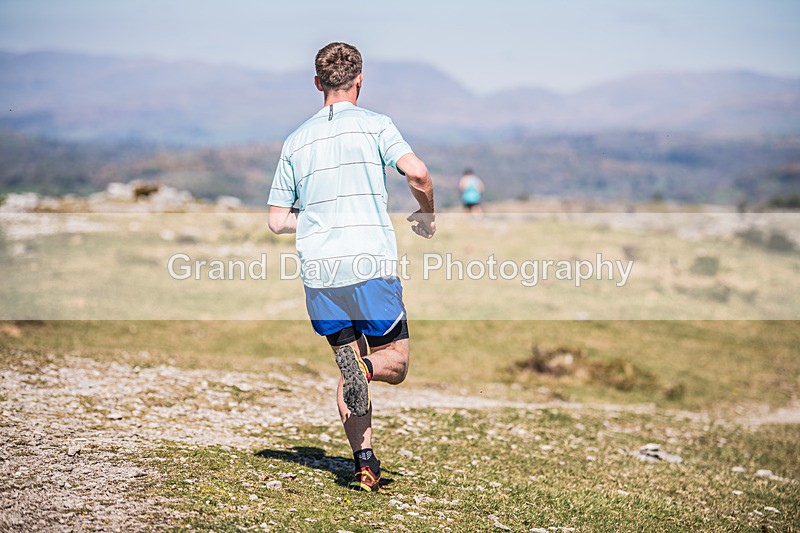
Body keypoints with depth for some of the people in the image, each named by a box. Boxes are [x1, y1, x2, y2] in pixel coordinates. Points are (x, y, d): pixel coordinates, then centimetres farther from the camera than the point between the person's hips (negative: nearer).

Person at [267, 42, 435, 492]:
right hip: (372, 264, -3)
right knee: (396, 361, 11)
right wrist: (428, 215, 5)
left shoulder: (296, 140, 14)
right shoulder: (374, 124, 3)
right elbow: (416, 171, -14)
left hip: (318, 271, 4)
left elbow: (278, 220, 14)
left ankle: (365, 461, 1)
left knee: (349, 362, 15)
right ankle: (366, 367, -23)